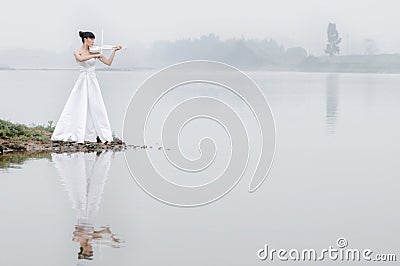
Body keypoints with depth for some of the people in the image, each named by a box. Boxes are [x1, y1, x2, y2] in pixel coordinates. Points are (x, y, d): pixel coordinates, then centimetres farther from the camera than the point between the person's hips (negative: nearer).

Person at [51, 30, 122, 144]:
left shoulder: (94, 53, 9)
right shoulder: (77, 52, 0)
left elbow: (108, 62, 7)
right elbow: (80, 59, -23)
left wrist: (114, 51, -2)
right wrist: (94, 56, -26)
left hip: (92, 83, 2)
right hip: (82, 82, -2)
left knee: (96, 108, -2)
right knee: (77, 109, -3)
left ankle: (101, 135, 1)